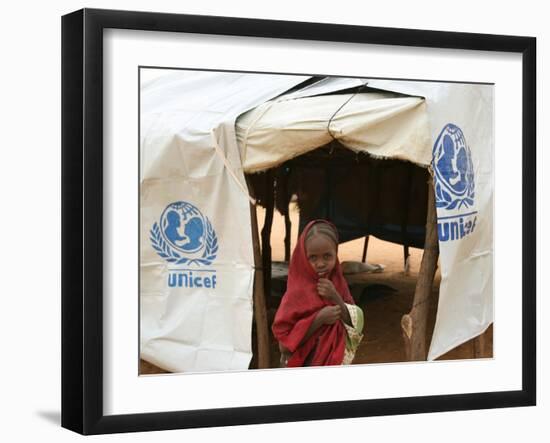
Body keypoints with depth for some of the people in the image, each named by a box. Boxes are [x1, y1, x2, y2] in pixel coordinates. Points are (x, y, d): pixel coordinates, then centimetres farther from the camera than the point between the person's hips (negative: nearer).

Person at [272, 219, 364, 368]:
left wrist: (335, 298, -17)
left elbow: (356, 324, -3)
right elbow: (282, 336, -18)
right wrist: (319, 319, -26)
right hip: (306, 367, -5)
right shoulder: (298, 291, -16)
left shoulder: (337, 283, 0)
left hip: (336, 363, 5)